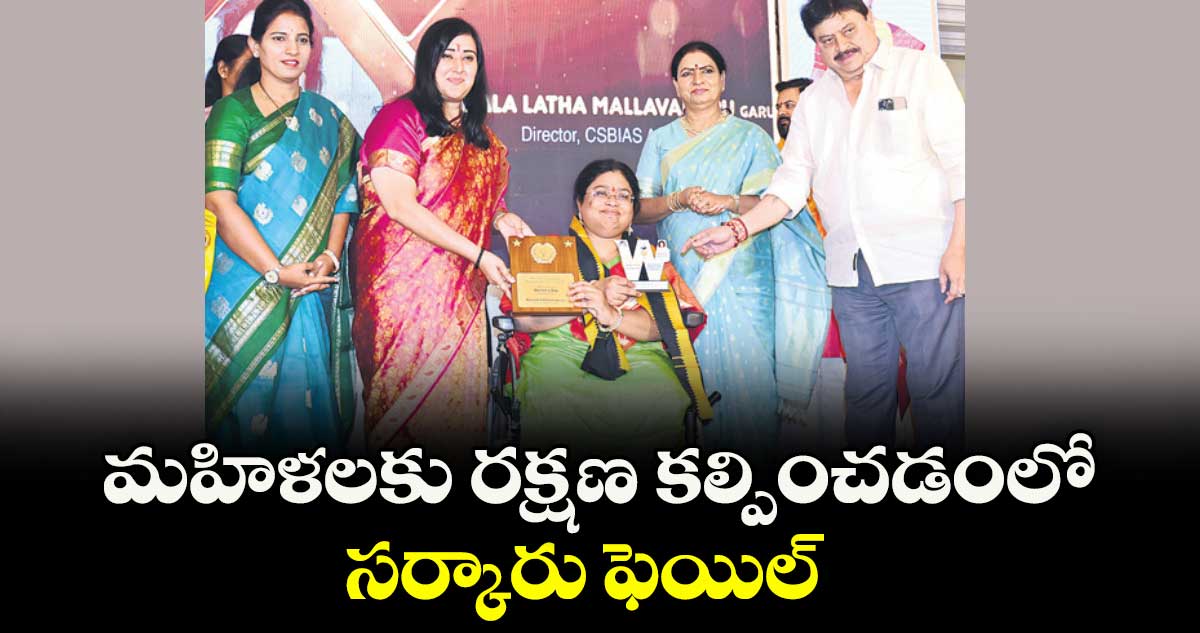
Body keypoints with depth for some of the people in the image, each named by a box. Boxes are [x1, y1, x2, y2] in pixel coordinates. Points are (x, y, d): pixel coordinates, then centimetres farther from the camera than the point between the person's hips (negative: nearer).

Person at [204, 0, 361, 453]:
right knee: (253, 387, 1)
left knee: (309, 387, 7)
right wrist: (278, 271, -15)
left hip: (315, 283, 4)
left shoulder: (326, 117, 12)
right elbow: (221, 201, -11)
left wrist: (330, 257, -7)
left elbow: (342, 195, 10)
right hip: (250, 284, -4)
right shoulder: (234, 111, -3)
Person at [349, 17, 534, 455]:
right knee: (408, 389, -2)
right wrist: (478, 254, -17)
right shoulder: (400, 118, -7)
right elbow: (399, 206, -15)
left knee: (458, 392, 5)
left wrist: (500, 217, 2)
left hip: (461, 287, 6)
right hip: (404, 281, -6)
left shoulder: (479, 135, 14)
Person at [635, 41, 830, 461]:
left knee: (745, 371, -9)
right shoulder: (661, 140, 15)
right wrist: (678, 200, -12)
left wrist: (729, 202, -16)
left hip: (740, 278, -1)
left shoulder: (750, 137, 10)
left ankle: (752, 454, 2)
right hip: (682, 277, 2)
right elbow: (640, 208, 7)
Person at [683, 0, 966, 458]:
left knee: (937, 386, -4)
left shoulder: (921, 69, 3)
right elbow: (792, 180, 14)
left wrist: (959, 247, -12)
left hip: (922, 263, -4)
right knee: (866, 388, 8)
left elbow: (959, 158, -3)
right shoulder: (814, 100, 17)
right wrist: (737, 230, -1)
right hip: (852, 271, 4)